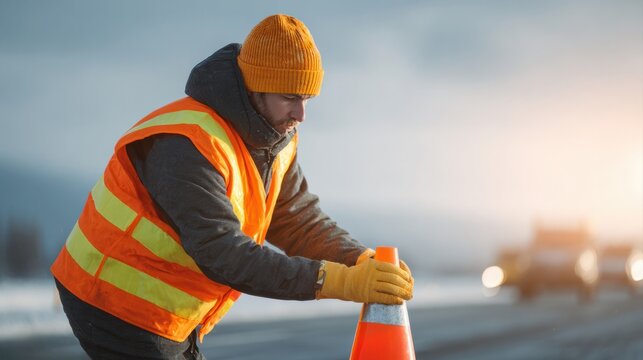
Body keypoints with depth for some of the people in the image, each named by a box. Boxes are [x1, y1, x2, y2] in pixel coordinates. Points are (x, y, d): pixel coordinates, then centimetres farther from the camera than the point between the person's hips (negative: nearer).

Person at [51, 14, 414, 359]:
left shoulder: (276, 140, 1)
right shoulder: (191, 145, -29)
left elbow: (300, 222, 0)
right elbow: (221, 252, -34)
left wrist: (364, 264, -19)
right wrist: (338, 281, -38)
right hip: (115, 308, -9)